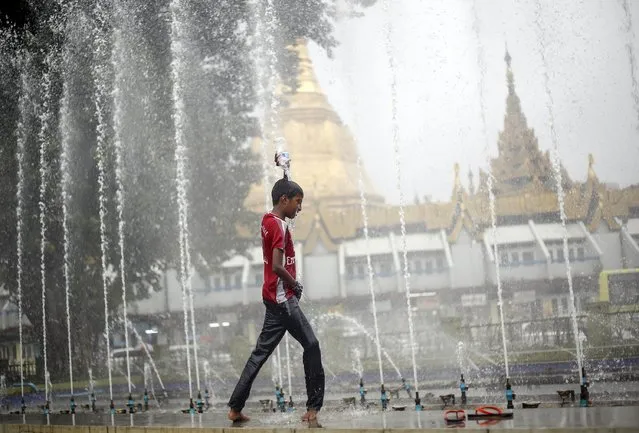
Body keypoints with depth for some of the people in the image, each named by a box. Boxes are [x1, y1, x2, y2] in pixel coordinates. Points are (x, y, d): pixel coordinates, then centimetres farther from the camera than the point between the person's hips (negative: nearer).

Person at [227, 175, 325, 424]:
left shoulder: (268, 220, 10)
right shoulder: (279, 226, -17)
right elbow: (278, 266, -24)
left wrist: (285, 179, 22)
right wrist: (296, 286, -9)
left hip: (275, 298, 10)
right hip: (283, 298, -10)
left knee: (261, 352, 11)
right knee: (311, 346, -3)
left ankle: (236, 408, 13)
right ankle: (313, 407, 2)